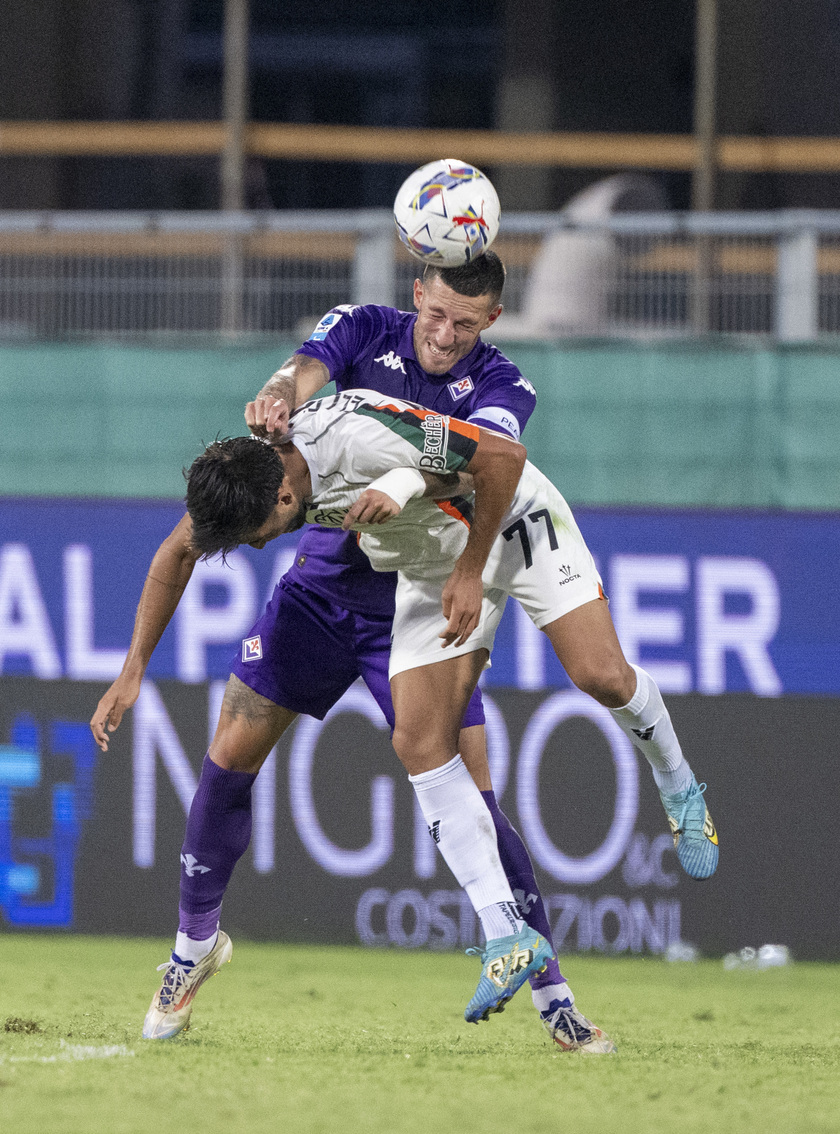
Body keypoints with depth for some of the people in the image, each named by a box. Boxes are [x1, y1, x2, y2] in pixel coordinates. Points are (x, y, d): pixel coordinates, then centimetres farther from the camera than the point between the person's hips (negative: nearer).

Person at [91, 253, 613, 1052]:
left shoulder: (500, 387, -9)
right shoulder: (365, 331, -5)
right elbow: (302, 373, -26)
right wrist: (278, 398, -51)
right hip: (322, 588, 2)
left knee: (469, 799, -11)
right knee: (230, 758, -2)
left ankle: (550, 994, -3)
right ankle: (195, 943, 19)